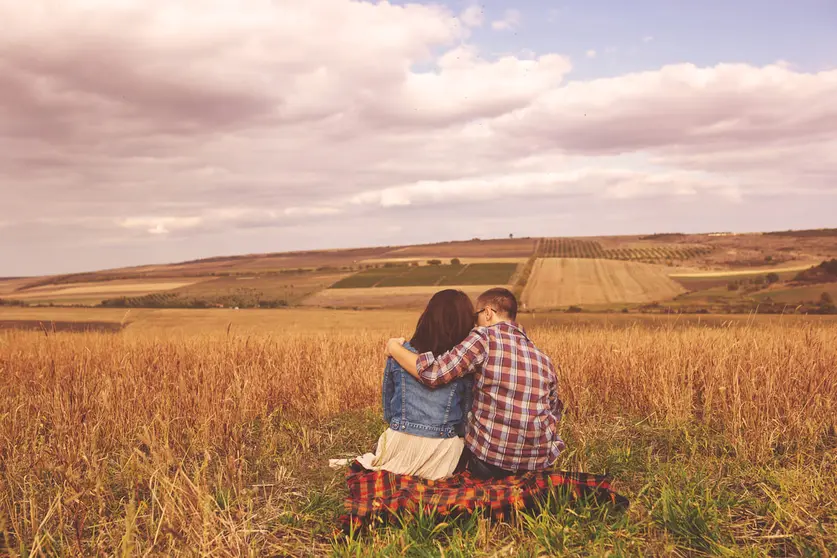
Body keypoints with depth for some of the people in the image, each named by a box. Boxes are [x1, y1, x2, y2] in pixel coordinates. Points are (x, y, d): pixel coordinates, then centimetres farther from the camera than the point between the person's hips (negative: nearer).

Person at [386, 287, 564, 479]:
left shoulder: (485, 337, -10)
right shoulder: (544, 359, 6)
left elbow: (433, 373, -15)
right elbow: (554, 414, 12)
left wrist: (394, 348, 0)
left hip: (488, 461, -5)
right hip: (539, 464, 5)